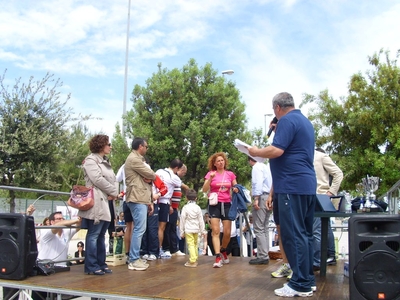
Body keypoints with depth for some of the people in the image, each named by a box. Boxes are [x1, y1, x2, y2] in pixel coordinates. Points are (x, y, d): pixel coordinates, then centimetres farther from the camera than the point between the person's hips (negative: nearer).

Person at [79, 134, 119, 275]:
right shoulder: (90, 160, -4)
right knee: (93, 235, -6)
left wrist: (114, 193, -3)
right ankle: (91, 266, -2)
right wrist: (113, 192, -7)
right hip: (97, 203, -8)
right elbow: (98, 180, -15)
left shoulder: (106, 162, 23)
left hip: (108, 203, 8)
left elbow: (114, 180, 16)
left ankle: (101, 263, 15)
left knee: (101, 235, 11)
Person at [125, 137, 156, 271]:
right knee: (139, 229, -10)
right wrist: (152, 176, 12)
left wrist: (149, 201, 14)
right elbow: (151, 175, -14)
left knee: (138, 229, 12)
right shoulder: (134, 159, -11)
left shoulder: (137, 159, 23)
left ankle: (135, 258, 17)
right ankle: (134, 260, -6)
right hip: (137, 199, -10)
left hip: (141, 199, 10)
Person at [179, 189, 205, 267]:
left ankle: (192, 261, -13)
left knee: (191, 244, -8)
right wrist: (202, 230, 13)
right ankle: (195, 260, 22)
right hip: (196, 229, 4)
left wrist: (182, 231, 3)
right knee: (195, 244, 16)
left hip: (188, 229, -4)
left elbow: (182, 220, -4)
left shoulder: (185, 208, -6)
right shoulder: (198, 208, 2)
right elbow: (201, 220, 5)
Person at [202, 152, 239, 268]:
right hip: (214, 204, -2)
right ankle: (218, 257, -12)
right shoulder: (210, 173, 2)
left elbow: (236, 188, 16)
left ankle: (223, 251, 30)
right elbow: (204, 190, -5)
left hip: (227, 204, 2)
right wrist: (210, 179, -18)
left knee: (227, 233, 2)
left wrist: (236, 190, -7)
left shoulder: (230, 174, 7)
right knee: (215, 231, -11)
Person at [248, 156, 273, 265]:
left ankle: (262, 256, -10)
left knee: (258, 228, -8)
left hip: (261, 197, -9)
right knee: (264, 228, 12)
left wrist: (256, 198, -23)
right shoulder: (267, 166, 23)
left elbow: (258, 182, -17)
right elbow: (271, 183, 18)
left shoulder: (256, 167, -3)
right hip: (269, 198, 9)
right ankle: (265, 255, 14)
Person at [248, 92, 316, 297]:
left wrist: (256, 152, -4)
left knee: (293, 234, -6)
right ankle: (307, 279, 18)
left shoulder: (287, 121, -10)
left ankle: (300, 284, -2)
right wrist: (278, 132, 27)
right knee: (304, 233, 12)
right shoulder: (305, 121, 19)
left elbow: (276, 150, -21)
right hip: (307, 185, 10)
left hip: (292, 186, -10)